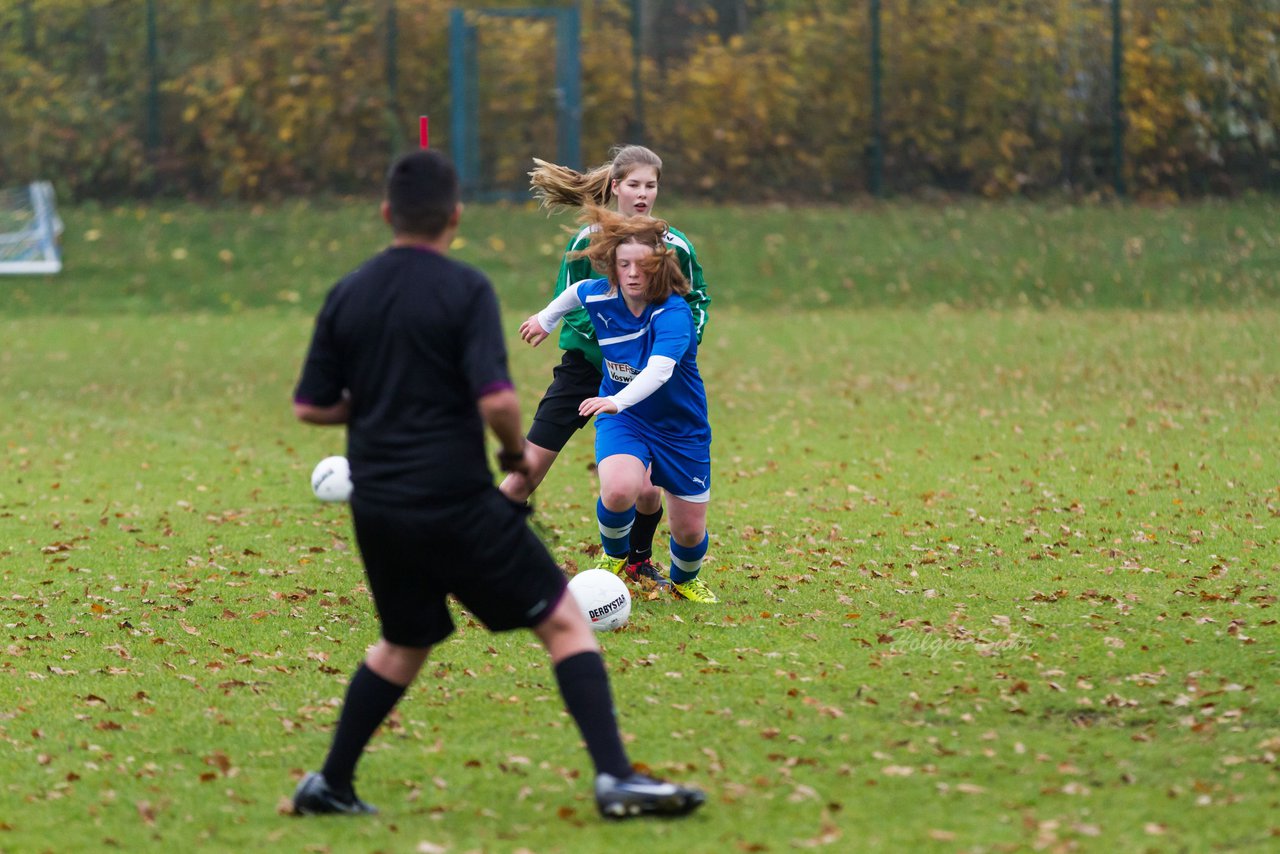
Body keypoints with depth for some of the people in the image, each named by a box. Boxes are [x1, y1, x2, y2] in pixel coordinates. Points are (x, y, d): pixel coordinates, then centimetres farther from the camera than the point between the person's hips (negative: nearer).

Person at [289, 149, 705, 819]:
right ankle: (614, 777, -10)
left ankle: (329, 786, 25)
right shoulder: (465, 291, -11)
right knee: (564, 622, 1)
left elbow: (310, 406, 8)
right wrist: (518, 451, -1)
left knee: (404, 644, 26)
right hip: (455, 502, -6)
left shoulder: (346, 297, 5)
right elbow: (497, 399, -20)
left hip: (376, 507, 6)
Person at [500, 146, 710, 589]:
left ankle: (636, 559, 25)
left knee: (646, 489, -5)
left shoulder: (675, 247, -4)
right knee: (528, 470, -6)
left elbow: (697, 300, 9)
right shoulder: (589, 238, -7)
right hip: (584, 366, -1)